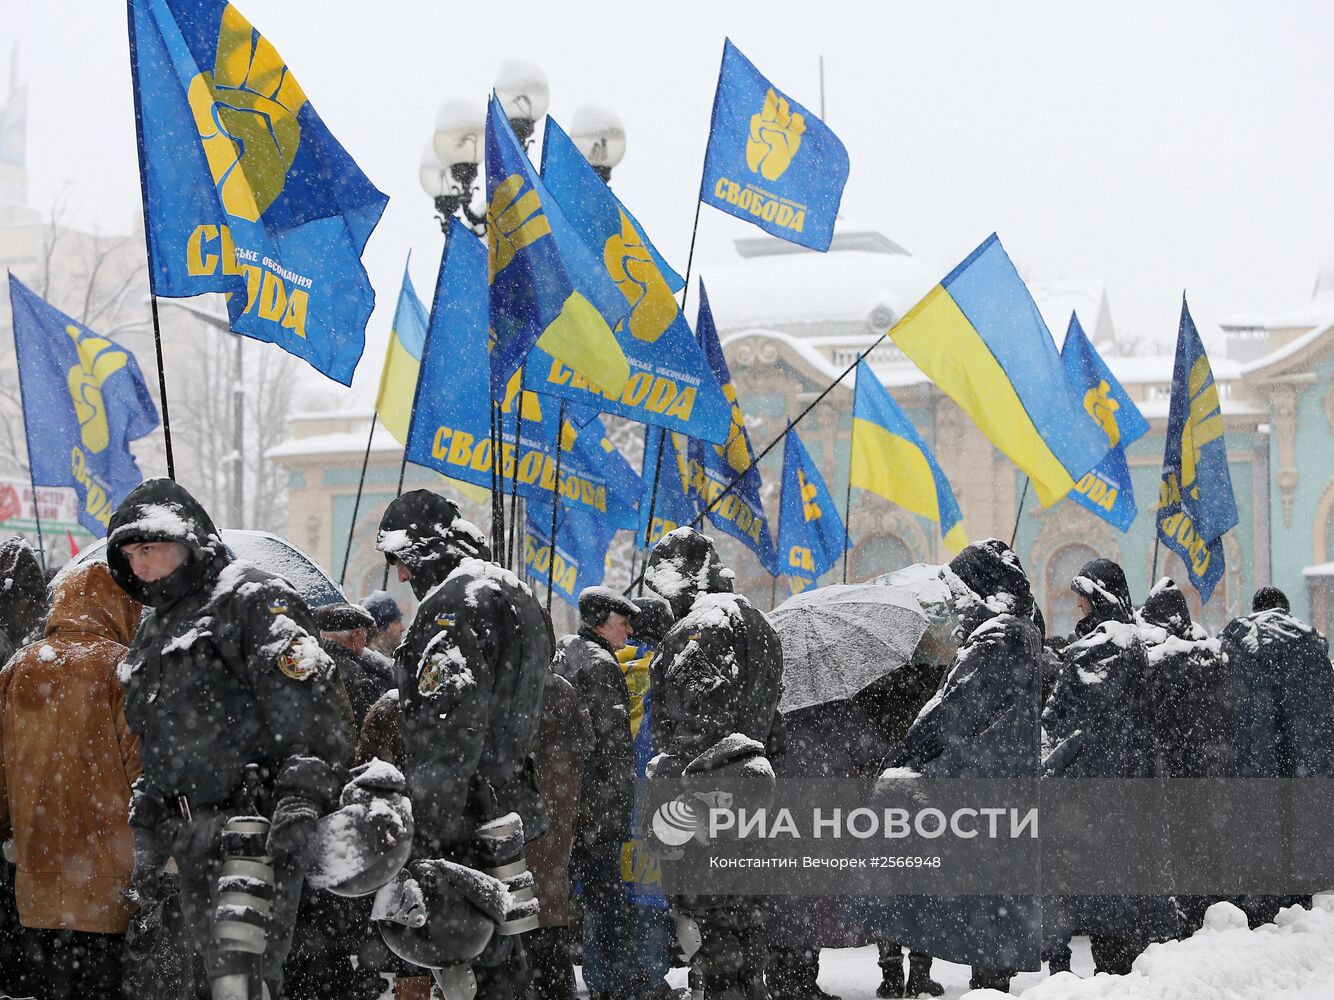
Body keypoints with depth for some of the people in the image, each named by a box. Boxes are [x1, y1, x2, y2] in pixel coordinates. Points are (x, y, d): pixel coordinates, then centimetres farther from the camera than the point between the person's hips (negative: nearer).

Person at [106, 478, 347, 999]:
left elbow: (308, 712, -17)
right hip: (192, 839, 8)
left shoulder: (253, 599, -6)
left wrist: (298, 806, -25)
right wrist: (146, 838, 22)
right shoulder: (155, 629, 21)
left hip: (254, 832, -8)